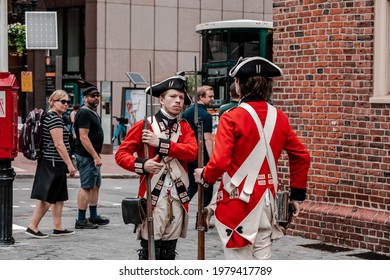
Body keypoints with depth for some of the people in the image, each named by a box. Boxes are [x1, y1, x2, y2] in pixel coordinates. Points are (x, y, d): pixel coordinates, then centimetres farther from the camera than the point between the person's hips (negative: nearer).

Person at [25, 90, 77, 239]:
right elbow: (59, 145, -20)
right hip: (53, 163, -10)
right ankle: (32, 227, 0)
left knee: (59, 197, 13)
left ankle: (58, 227, 17)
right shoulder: (55, 119, -16)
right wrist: (69, 164, -18)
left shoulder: (49, 117, 15)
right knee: (47, 197, -5)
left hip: (51, 163, 10)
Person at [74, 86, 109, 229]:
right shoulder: (84, 113, -16)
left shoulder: (93, 113, 17)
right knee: (86, 187, -8)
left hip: (93, 157, 11)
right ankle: (81, 220, -4)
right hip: (86, 157, -11)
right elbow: (83, 137, -23)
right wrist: (95, 156, -24)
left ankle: (94, 217, 25)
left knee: (96, 185, 16)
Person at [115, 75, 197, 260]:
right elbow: (121, 154, -4)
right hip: (153, 198, -4)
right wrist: (142, 164, -23)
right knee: (149, 251, -5)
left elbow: (192, 151, -8)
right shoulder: (144, 126, 0)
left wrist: (161, 143, -18)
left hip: (177, 199, 4)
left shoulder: (185, 128, 12)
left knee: (169, 251, 11)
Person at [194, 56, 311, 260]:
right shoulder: (279, 117, 5)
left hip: (238, 200, -5)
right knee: (262, 257, 11)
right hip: (266, 199, 5)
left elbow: (220, 162, -19)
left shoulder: (232, 118, -13)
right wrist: (297, 194, 18)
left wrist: (204, 177, 1)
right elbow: (301, 157, 10)